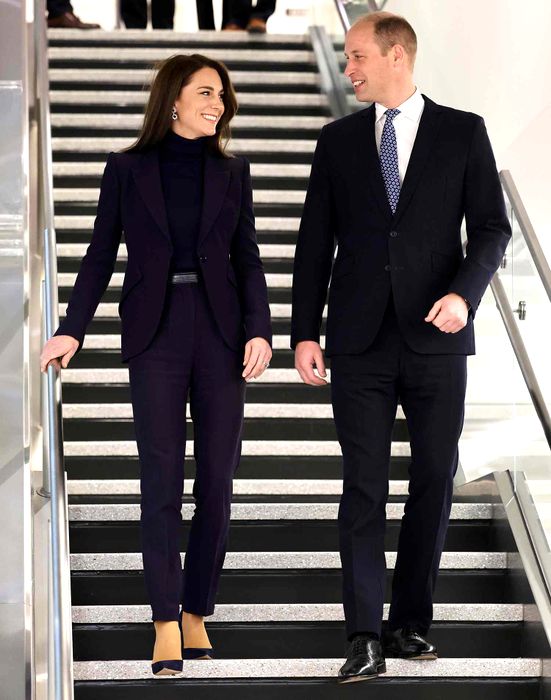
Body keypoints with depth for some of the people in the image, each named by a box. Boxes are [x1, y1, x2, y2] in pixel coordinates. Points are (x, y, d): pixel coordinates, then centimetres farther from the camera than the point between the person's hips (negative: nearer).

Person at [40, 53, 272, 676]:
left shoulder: (232, 172, 10)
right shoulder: (127, 169, 5)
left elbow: (247, 259, 8)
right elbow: (100, 256, 5)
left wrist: (259, 329, -6)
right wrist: (72, 330, -5)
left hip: (220, 332, 2)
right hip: (154, 334, -2)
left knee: (217, 480, 1)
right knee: (161, 480, -6)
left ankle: (197, 612, 12)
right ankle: (167, 625, -5)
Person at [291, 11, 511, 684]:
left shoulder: (462, 131, 4)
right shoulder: (339, 139, 9)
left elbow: (491, 225, 2)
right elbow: (315, 242, 8)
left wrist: (464, 293, -15)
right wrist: (305, 333, 2)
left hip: (435, 336, 0)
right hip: (360, 341, 0)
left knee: (433, 481, 5)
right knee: (363, 487, -4)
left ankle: (411, 622, 16)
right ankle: (365, 638, -4)